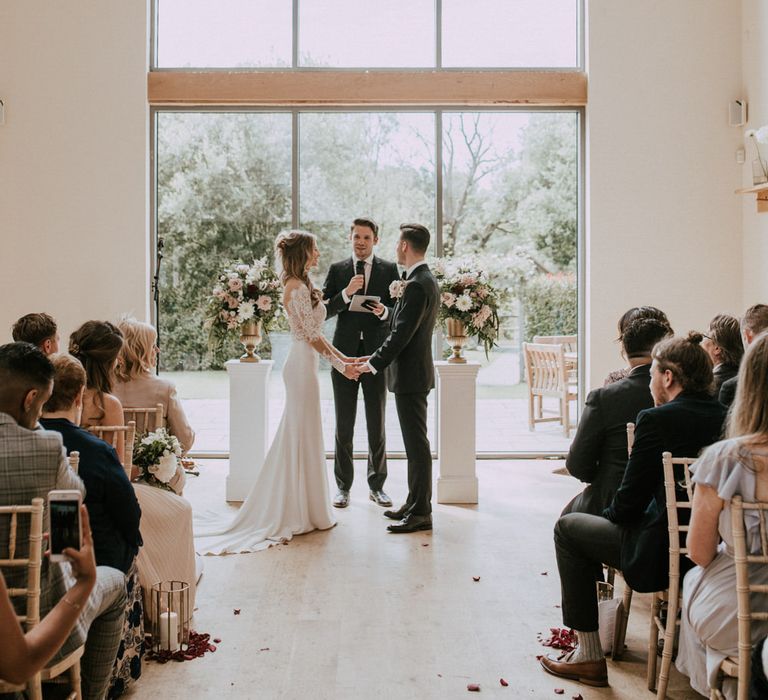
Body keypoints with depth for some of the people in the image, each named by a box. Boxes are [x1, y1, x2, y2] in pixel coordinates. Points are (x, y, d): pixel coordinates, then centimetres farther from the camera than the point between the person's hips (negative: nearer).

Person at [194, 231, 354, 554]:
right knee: (303, 437, -2)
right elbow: (312, 335, -17)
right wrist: (339, 363, -11)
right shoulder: (298, 288, -16)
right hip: (303, 366, -10)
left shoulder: (298, 285, 15)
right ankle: (303, 513, 8)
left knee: (296, 437, 15)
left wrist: (343, 357, 15)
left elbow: (313, 332, 17)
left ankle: (288, 509, 24)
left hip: (300, 364, 10)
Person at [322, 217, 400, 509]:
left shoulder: (389, 270, 4)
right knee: (343, 427, 7)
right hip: (344, 354, 1)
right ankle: (343, 486, 17)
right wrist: (346, 294, -17)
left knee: (377, 426, 7)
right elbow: (324, 311, -1)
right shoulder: (337, 270, 5)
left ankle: (376, 485, 18)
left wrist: (384, 311, -18)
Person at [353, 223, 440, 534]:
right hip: (415, 371, 11)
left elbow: (401, 333, -21)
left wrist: (374, 363, -15)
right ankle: (416, 503, 25)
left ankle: (421, 513, 1)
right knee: (415, 442, 16)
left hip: (410, 374, -11)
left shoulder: (416, 286, -18)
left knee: (416, 444, -5)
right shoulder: (426, 280, 14)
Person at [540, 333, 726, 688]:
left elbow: (630, 501, -13)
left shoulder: (657, 420, -17)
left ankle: (590, 657, 14)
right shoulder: (725, 416, 4)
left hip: (662, 553, -8)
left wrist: (611, 513, 10)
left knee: (568, 528, 11)